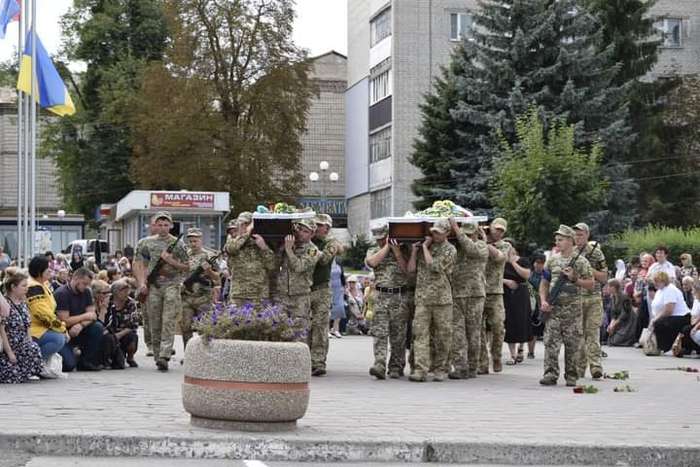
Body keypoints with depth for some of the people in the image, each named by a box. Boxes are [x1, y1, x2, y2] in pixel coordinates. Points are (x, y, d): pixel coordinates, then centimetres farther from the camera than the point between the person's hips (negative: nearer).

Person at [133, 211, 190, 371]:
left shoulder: (177, 244, 9)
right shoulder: (145, 243, 12)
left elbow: (186, 267, 10)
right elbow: (138, 265, 10)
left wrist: (171, 261, -6)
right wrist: (141, 283, -3)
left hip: (172, 285, -2)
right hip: (152, 286, 2)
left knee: (169, 322, -14)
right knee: (154, 324, 3)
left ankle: (164, 356, -22)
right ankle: (157, 357, 10)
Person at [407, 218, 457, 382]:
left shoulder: (450, 250, -1)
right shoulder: (423, 247, 14)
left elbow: (434, 266, -15)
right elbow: (411, 269, 10)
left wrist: (425, 248, -6)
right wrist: (414, 250, 5)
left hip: (441, 298, -3)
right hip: (422, 297, 3)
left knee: (442, 335, 3)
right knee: (420, 333, -7)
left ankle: (440, 369, 14)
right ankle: (420, 370, -12)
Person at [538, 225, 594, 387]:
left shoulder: (581, 261, 1)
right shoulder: (552, 260, 11)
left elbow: (591, 284, 2)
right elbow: (544, 283, 16)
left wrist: (574, 278, -12)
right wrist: (543, 301, 2)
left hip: (573, 309, -2)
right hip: (553, 308, 2)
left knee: (572, 344, 2)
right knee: (550, 342, -7)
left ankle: (571, 376, 12)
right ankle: (550, 374, -7)